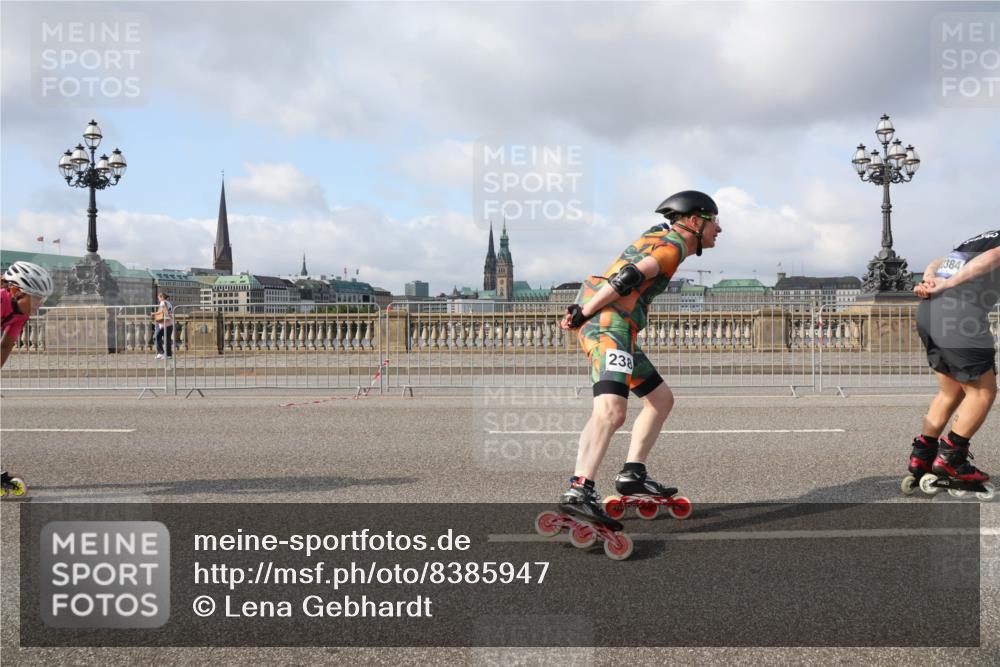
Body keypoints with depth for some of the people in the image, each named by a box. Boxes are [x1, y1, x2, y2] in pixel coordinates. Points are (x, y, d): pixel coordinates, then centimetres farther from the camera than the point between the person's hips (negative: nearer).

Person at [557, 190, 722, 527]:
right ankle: (579, 491, -38)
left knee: (661, 399, 18)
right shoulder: (673, 247, -7)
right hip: (610, 324, -10)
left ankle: (632, 474, 19)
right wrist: (583, 314, -17)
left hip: (596, 324, 10)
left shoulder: (658, 233, 24)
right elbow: (627, 278, -18)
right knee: (611, 410, -27)